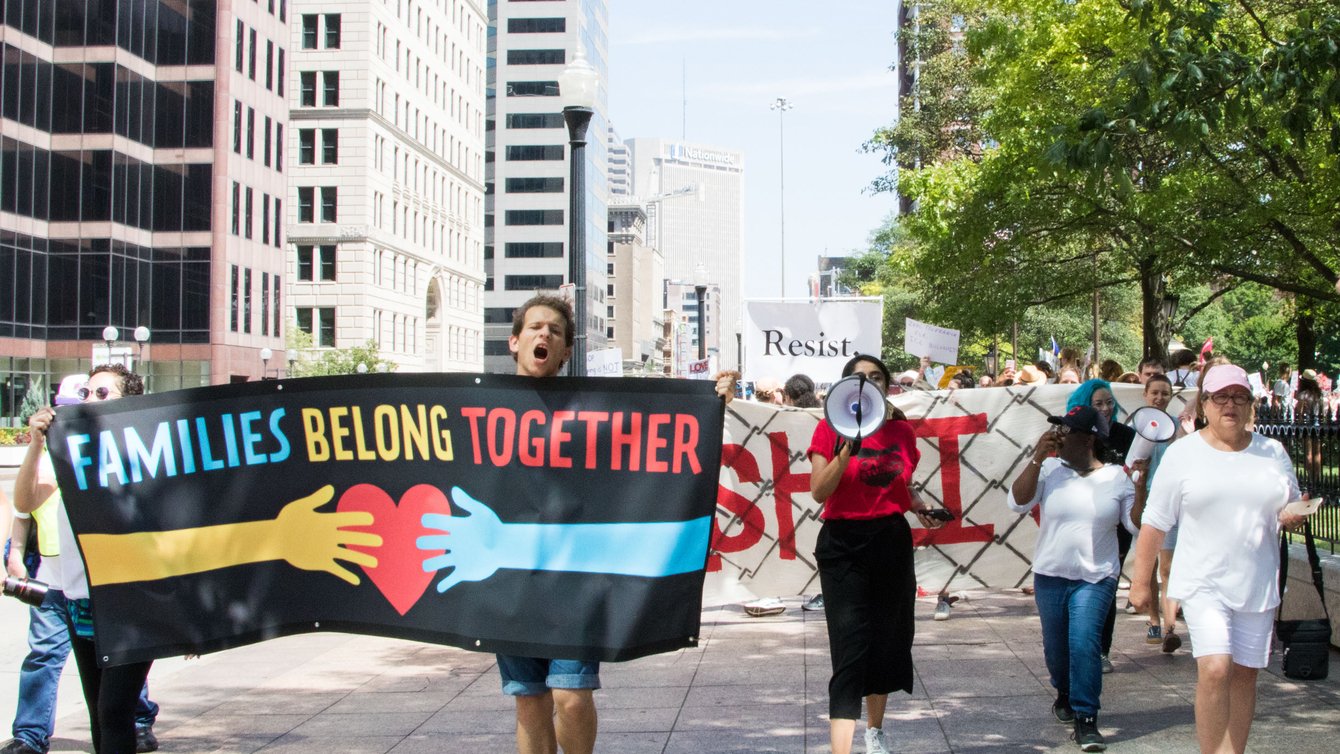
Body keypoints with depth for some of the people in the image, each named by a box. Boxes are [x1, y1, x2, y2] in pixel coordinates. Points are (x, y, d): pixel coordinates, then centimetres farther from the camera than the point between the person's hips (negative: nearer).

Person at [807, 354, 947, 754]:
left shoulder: (901, 430, 7)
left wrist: (921, 508, 1)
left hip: (892, 540, 5)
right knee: (850, 648, -12)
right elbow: (819, 491, -13)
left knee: (886, 641, 13)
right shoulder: (830, 429, -5)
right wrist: (848, 447, -23)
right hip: (844, 544, -4)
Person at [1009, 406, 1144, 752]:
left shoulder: (1116, 477, -2)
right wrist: (1037, 458, -17)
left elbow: (1136, 523, -3)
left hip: (1095, 579, -2)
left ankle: (1086, 720, -9)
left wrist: (1141, 483, -15)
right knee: (1055, 646, 15)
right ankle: (1065, 694, 44)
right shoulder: (1050, 470, -3)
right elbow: (1018, 502, -13)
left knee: (1084, 643, -17)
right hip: (1050, 576, 2)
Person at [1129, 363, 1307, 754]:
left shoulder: (1272, 453, 9)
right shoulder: (1183, 454, 0)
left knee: (1244, 674, 8)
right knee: (1214, 670, -17)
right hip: (1203, 582, -3)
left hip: (1257, 584, 4)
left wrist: (1294, 515, -4)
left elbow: (1290, 507, 20)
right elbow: (1155, 522, 1)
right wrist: (1140, 580, 0)